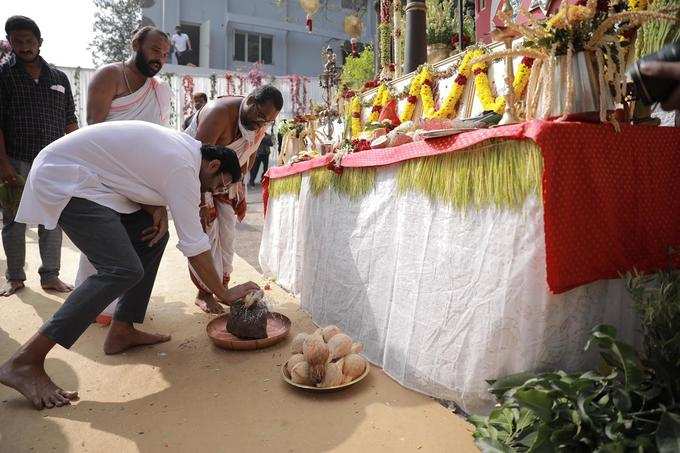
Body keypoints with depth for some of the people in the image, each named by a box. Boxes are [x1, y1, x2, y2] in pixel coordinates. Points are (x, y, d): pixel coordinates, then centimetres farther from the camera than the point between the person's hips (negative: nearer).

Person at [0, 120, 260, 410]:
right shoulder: (184, 168, -21)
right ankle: (25, 362, -16)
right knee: (123, 270, -22)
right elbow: (194, 246, -21)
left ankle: (121, 332, 11)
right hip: (63, 182, -11)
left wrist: (157, 209, -5)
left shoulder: (186, 146, 8)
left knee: (153, 236, 7)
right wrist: (224, 295, -12)